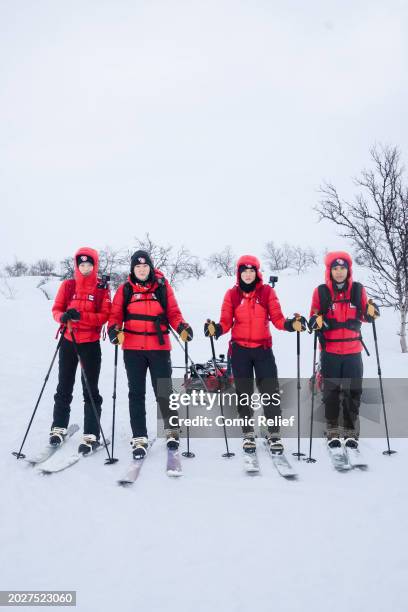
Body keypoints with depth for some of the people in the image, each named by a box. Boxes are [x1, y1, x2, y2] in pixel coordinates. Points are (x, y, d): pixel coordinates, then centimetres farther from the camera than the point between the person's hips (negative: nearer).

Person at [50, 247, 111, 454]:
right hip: (68, 341, 3)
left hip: (90, 343, -3)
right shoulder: (67, 285, 4)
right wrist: (63, 316, -21)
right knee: (64, 387, 13)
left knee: (90, 390, 0)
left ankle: (91, 435, 5)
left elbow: (104, 315, -10)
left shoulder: (102, 288, -3)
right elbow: (56, 309, 3)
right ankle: (59, 427, 28)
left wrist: (81, 315, -24)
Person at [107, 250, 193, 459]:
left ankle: (172, 429, 27)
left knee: (163, 391, 3)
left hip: (159, 347, -1)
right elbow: (115, 315, 3)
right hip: (133, 349, 1)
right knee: (136, 393, 8)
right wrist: (114, 329, -17)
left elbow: (173, 313, 3)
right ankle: (139, 438, 18)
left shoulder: (163, 287, 3)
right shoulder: (125, 289, 4)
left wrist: (182, 327, -15)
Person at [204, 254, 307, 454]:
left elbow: (277, 318, -2)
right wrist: (216, 329, -20)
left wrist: (291, 324, -21)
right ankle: (248, 434, 23)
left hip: (263, 348, -1)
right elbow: (226, 322, 0)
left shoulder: (267, 291, 0)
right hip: (240, 350, 1)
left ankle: (274, 433, 12)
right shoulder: (232, 294, 2)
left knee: (270, 391, -2)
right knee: (243, 393, 9)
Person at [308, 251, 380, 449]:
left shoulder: (358, 289, 2)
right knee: (331, 391, 7)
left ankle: (351, 432, 20)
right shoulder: (321, 291, -3)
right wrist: (315, 322, -19)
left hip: (353, 350, 1)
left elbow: (363, 316, 8)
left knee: (353, 391, 6)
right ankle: (332, 431, 20)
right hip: (330, 351, -1)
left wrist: (370, 312, -13)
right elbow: (314, 317, 4)